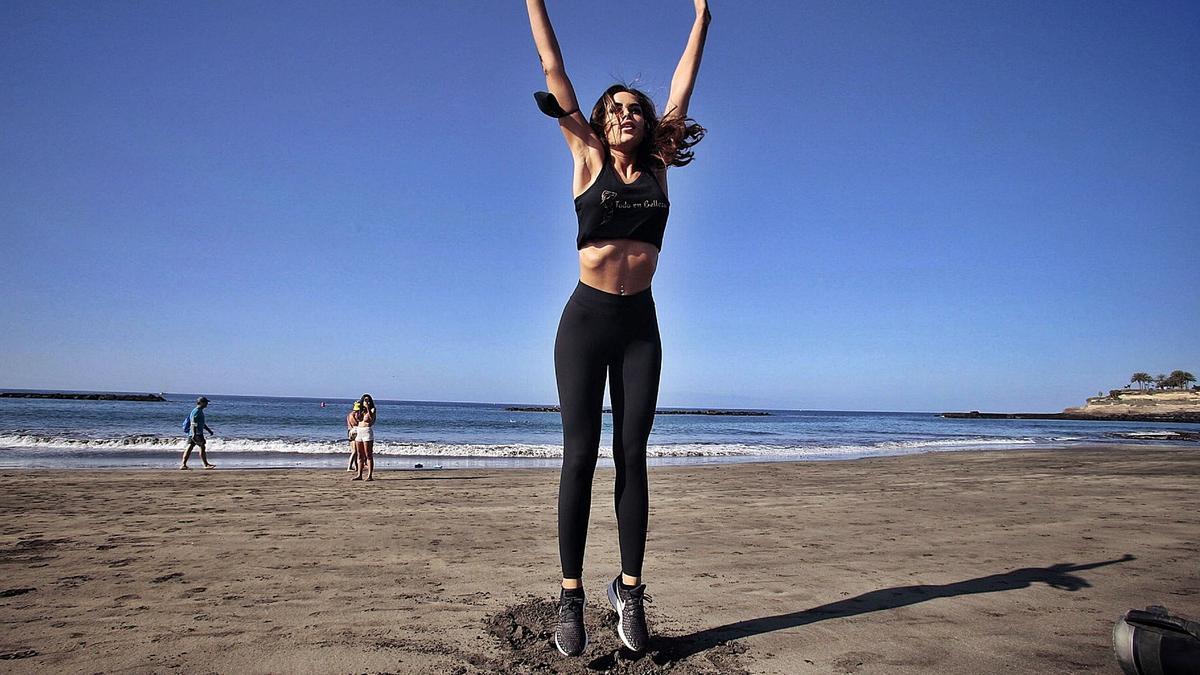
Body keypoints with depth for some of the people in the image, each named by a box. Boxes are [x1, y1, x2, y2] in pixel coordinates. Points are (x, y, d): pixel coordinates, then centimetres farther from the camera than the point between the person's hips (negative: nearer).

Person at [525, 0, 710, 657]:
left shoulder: (657, 167, 10)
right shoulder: (589, 160, 5)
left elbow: (682, 84, 17)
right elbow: (553, 68, 8)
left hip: (640, 325, 3)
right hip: (587, 319, -2)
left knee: (632, 456, 2)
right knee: (580, 455, -3)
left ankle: (629, 587, 8)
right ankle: (571, 595, 3)